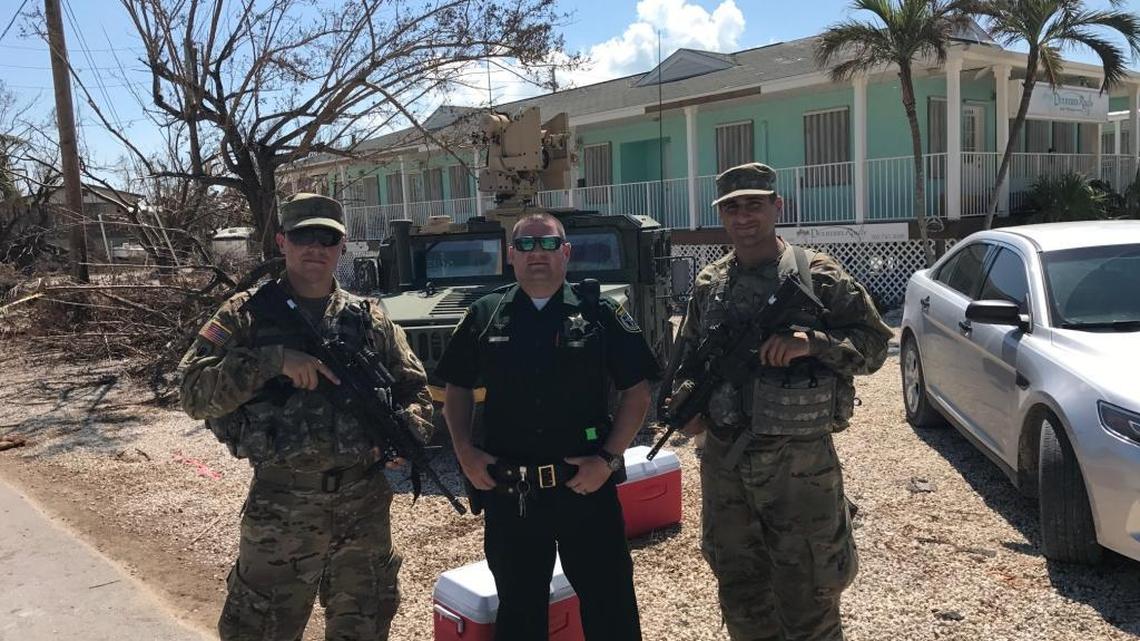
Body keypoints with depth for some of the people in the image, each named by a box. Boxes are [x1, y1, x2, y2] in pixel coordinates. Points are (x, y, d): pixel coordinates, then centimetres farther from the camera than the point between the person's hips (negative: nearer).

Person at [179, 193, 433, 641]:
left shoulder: (369, 319, 7)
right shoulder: (248, 314, -2)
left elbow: (414, 389, 11)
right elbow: (194, 392, -11)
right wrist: (274, 360, -22)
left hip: (365, 503, 3)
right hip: (280, 507, -3)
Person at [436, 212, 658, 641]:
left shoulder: (600, 313, -1)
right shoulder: (484, 316, 5)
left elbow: (637, 390, -1)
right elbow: (457, 388, 13)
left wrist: (609, 458, -10)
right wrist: (465, 451, 0)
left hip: (586, 485, -1)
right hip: (506, 493, 2)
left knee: (610, 606, 9)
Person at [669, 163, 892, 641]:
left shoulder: (817, 275, -4)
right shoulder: (708, 284, 8)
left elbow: (874, 343, -5)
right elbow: (686, 356, 16)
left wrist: (812, 342, -22)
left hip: (799, 462, -4)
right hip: (723, 461, 4)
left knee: (808, 601, 8)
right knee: (740, 598, 19)